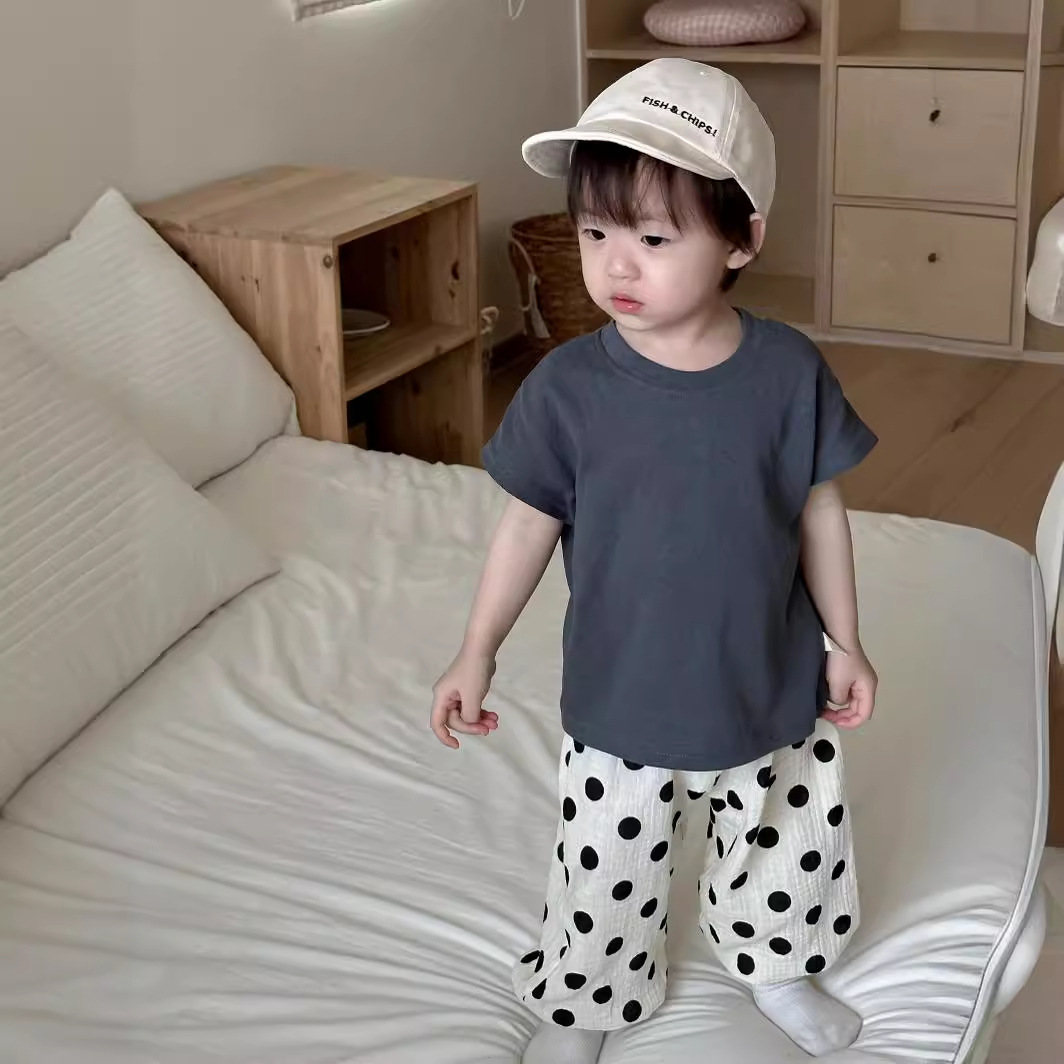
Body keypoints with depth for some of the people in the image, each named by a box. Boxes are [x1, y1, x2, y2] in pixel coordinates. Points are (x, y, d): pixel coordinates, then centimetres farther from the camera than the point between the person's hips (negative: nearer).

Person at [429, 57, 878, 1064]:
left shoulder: (790, 372, -13)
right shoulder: (569, 385, -16)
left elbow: (818, 509, -1)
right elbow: (529, 523, -5)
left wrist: (842, 641, 4)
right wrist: (477, 652, -3)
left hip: (771, 693, 2)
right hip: (621, 704, -1)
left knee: (790, 857, 21)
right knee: (608, 876, 13)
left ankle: (774, 967, 52)